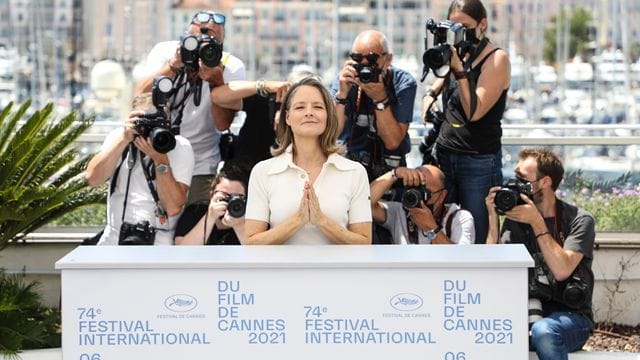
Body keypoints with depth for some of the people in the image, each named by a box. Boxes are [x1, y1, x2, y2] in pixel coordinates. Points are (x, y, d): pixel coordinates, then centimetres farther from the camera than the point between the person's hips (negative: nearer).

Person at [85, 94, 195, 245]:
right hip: (112, 240, 3)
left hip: (159, 245, -3)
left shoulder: (180, 147, -5)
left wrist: (160, 159, -23)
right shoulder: (119, 136, 3)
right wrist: (124, 140, -18)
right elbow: (92, 179, -13)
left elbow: (173, 207, -15)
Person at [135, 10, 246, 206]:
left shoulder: (232, 67, -10)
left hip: (201, 167, 0)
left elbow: (222, 124, -17)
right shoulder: (165, 51, -8)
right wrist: (173, 65, -30)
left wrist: (216, 81, -30)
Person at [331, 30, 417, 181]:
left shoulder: (404, 83, -10)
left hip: (390, 169, 0)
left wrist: (380, 99, -26)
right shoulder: (345, 80, -6)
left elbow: (393, 142, -17)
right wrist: (342, 94, -26)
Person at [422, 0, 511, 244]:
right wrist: (430, 96, 1)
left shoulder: (497, 59, -8)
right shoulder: (457, 54, 11)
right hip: (444, 156, 6)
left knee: (476, 241, -5)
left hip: (480, 162, -6)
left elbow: (475, 112, -16)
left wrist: (458, 68, -20)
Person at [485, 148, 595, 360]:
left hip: (569, 316, -2)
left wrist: (537, 223, -14)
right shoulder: (515, 220, 10)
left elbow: (562, 270, -15)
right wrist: (493, 219, -5)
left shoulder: (579, 220, 0)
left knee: (543, 330, -38)